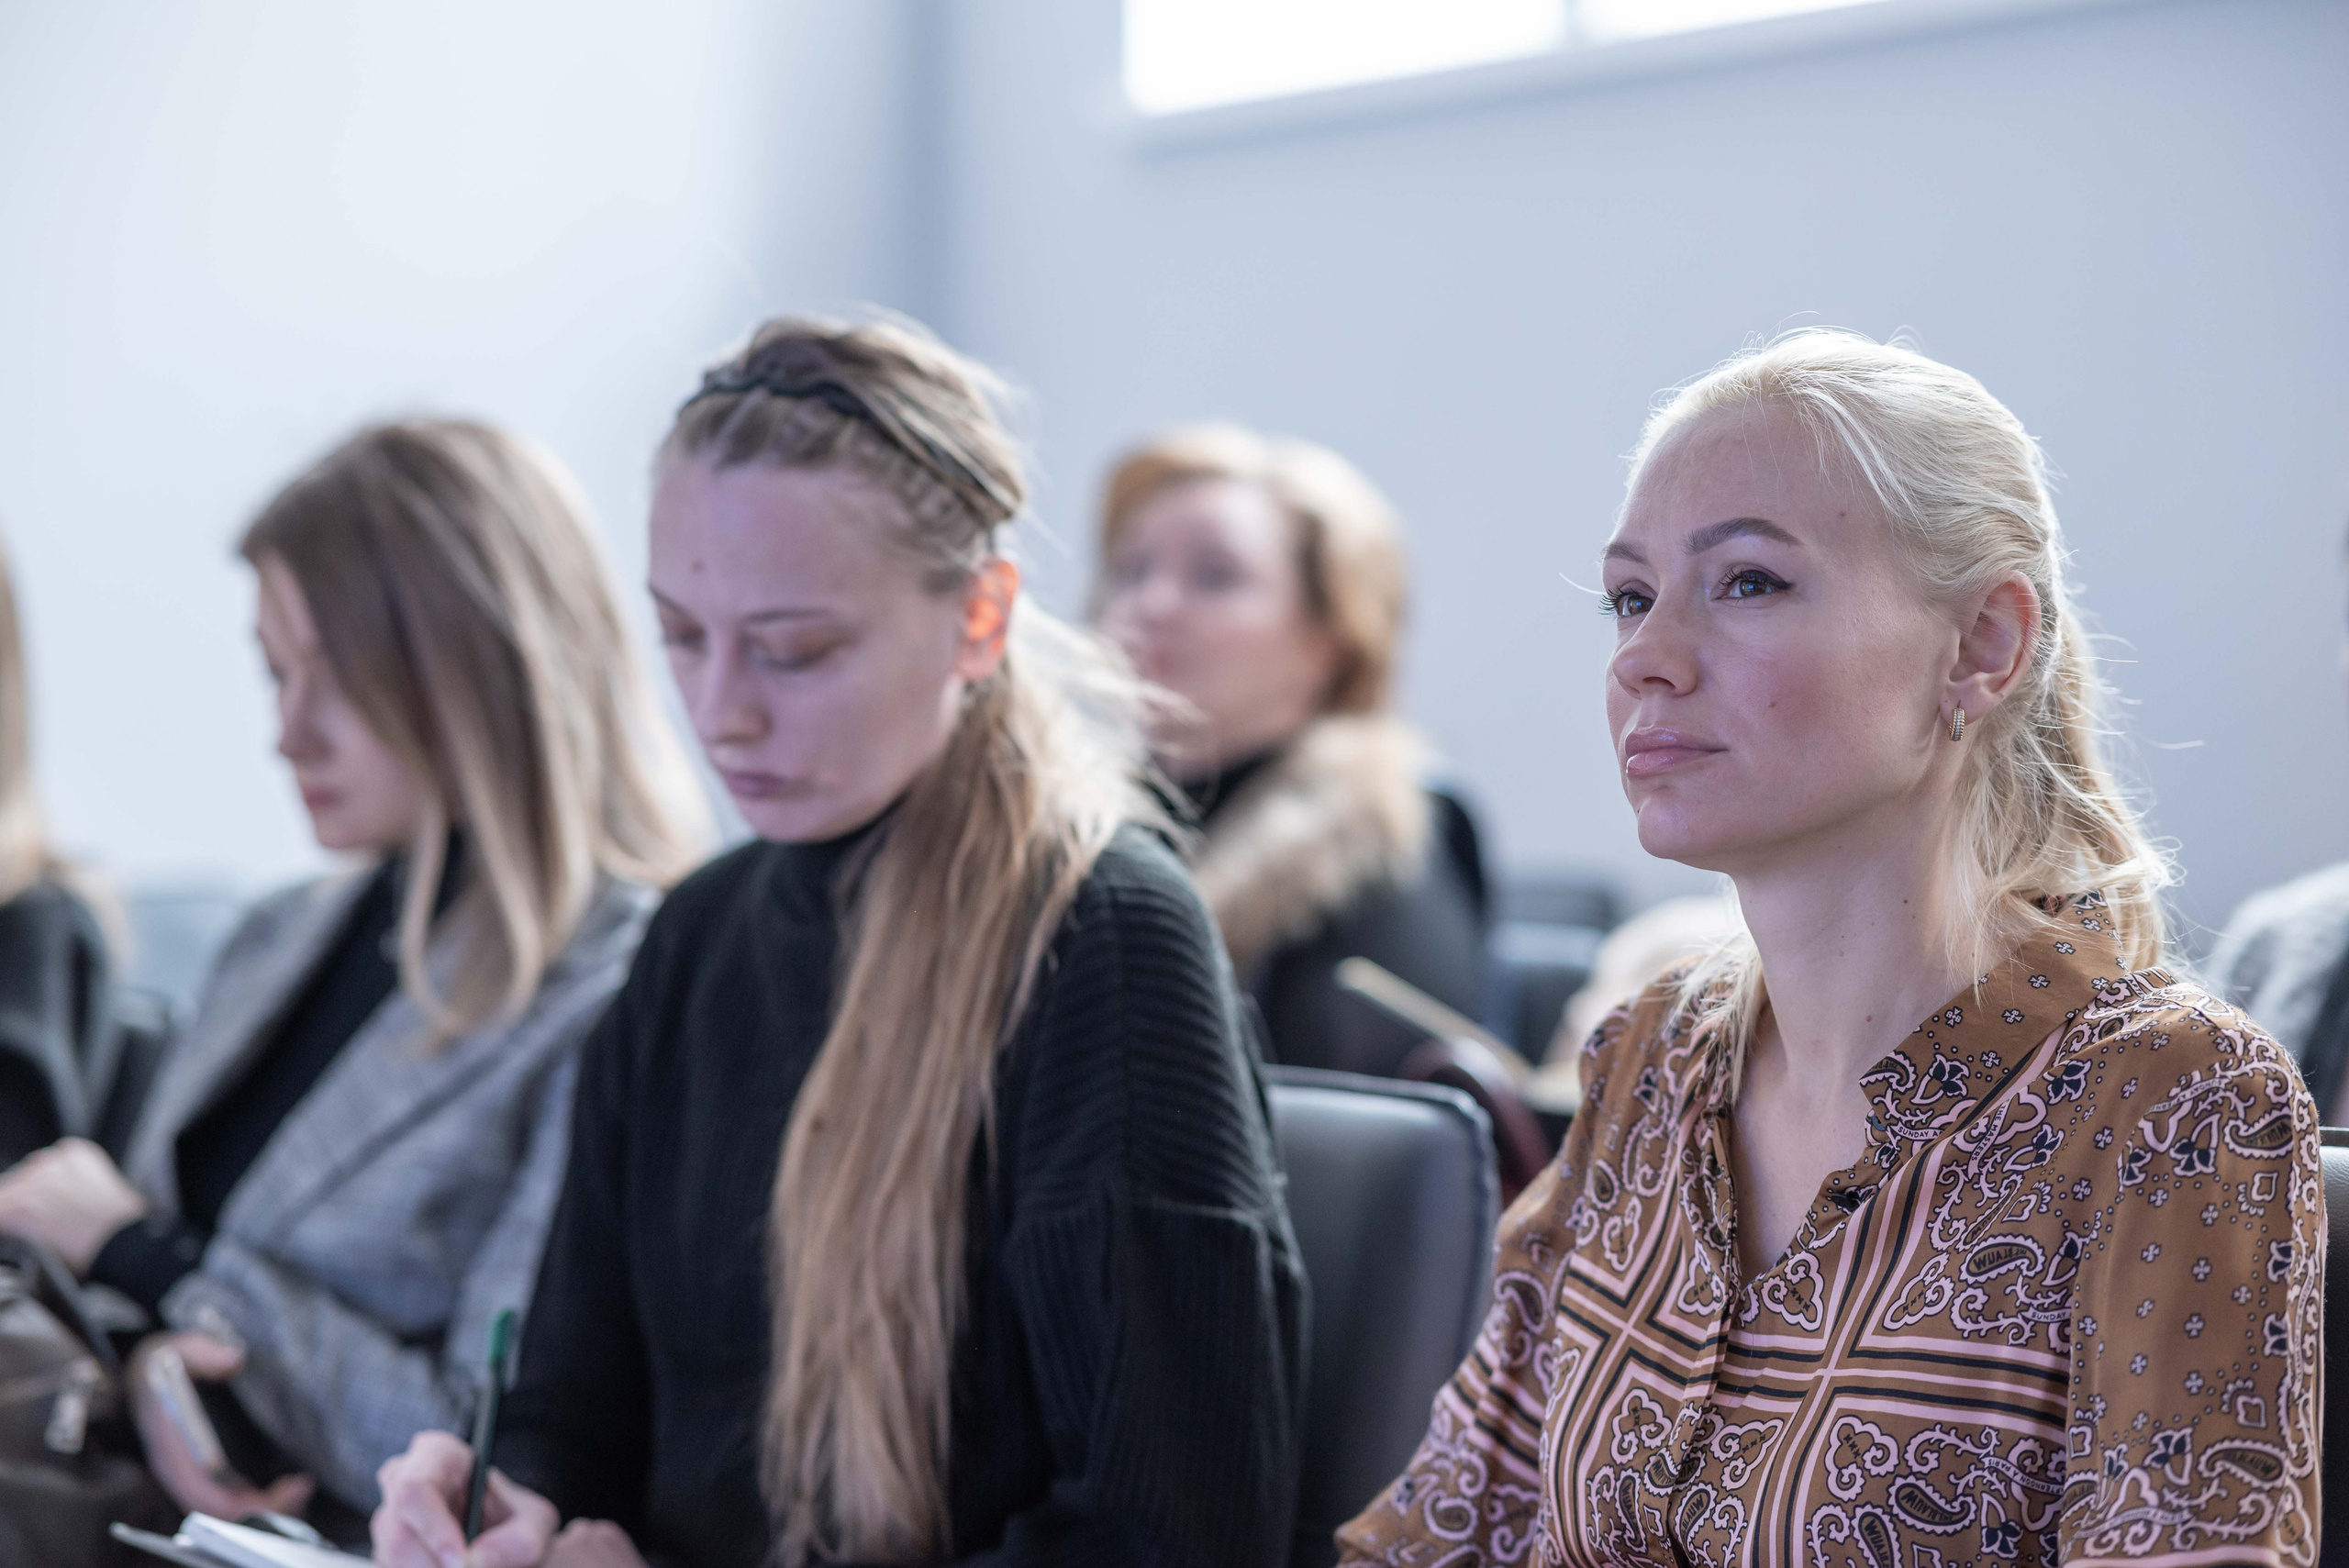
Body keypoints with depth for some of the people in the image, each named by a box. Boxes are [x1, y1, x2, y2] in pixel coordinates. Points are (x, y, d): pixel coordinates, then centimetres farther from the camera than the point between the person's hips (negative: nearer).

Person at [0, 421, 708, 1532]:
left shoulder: (621, 1003, -12)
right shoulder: (284, 941, 12)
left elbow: (497, 1463, -13)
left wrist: (140, 1255, -5)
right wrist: (155, 1373, -9)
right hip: (178, 1518, 7)